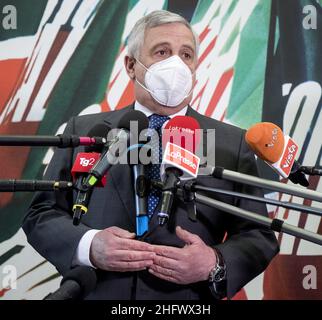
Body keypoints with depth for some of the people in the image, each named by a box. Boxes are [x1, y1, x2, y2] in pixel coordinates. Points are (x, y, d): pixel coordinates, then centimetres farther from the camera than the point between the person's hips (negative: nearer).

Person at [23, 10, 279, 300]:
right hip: (94, 293, 0)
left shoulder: (232, 144, -1)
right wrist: (88, 246, -19)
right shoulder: (84, 132, 0)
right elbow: (40, 214, 0)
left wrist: (215, 264, -23)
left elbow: (258, 236, -3)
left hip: (188, 301, 0)